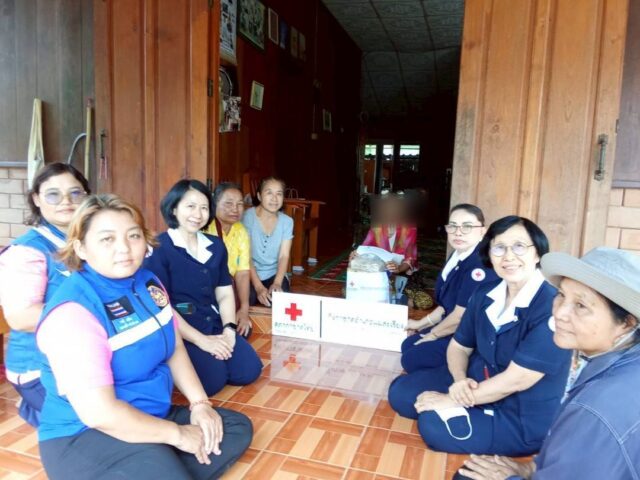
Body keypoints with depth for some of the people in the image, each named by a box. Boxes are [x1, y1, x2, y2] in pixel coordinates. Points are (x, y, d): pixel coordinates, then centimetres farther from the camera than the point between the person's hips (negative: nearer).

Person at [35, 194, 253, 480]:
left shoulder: (149, 283, 3)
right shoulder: (74, 310, -22)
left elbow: (175, 349, 10)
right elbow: (99, 413, -27)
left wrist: (200, 403, -2)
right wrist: (177, 434, -18)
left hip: (151, 416, 8)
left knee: (237, 428, 8)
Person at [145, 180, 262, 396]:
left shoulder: (216, 245, 10)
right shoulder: (158, 248, -10)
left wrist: (229, 329, -4)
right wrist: (201, 340, -16)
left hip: (213, 325, 6)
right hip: (177, 330, -5)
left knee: (249, 370, -11)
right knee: (213, 378, -23)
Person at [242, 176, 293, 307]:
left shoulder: (287, 221, -1)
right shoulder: (248, 217, -13)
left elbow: (284, 256, -4)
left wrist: (277, 283, -22)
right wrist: (258, 287, -24)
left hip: (274, 274, 3)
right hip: (250, 274, -2)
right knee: (248, 300, -29)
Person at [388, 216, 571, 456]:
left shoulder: (552, 308, -25)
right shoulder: (485, 294, -1)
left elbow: (516, 379, -27)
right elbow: (459, 347, 7)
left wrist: (450, 400, -20)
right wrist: (459, 380, -17)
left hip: (523, 417, -7)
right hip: (476, 380, 7)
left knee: (434, 424, -26)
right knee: (401, 392, 1)